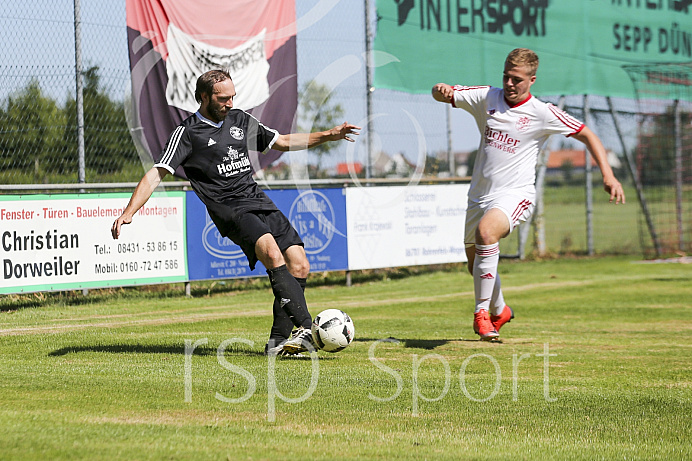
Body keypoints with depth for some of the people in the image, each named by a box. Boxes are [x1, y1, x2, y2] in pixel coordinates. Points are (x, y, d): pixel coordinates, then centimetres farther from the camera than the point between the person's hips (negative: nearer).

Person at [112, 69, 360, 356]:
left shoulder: (240, 120, 17)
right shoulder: (188, 133, -1)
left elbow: (283, 142, 29)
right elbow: (157, 173, -7)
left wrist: (329, 135, 23)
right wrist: (128, 212, -18)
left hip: (259, 201, 7)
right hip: (230, 210, -7)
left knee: (299, 267, -7)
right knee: (272, 253, -31)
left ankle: (278, 341, -1)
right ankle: (306, 329, -36)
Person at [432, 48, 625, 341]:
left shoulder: (542, 113, -6)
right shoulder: (487, 98, 4)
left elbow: (587, 136, 0)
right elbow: (444, 95, 5)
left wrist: (608, 175, -11)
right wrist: (442, 90, -21)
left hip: (514, 195, -5)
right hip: (479, 196, 5)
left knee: (486, 232, -35)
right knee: (476, 266, 14)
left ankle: (482, 312, -27)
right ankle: (499, 311, 44)